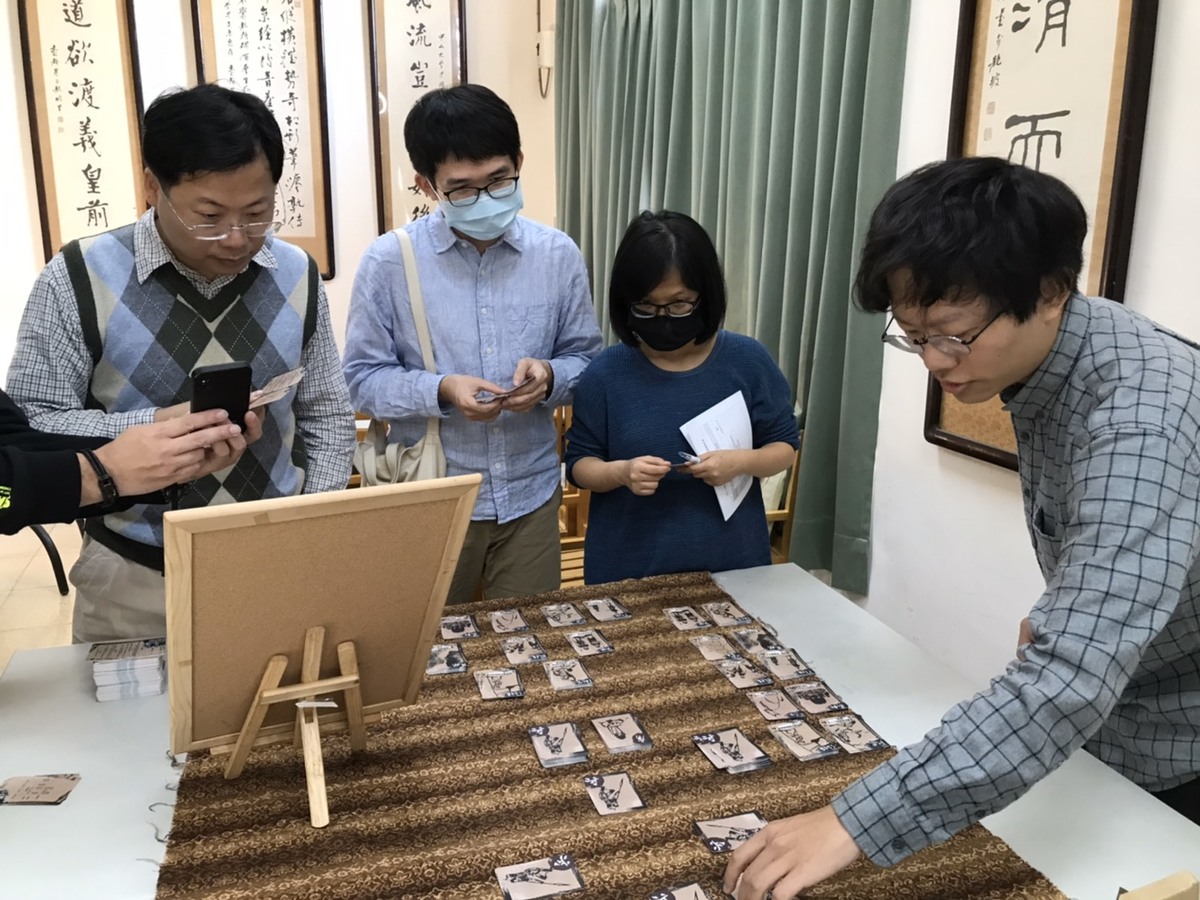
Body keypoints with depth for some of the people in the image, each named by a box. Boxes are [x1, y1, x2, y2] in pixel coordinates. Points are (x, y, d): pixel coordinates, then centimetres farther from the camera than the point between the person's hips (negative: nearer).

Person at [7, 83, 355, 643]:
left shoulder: (297, 276, -2)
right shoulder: (80, 280, -11)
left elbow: (327, 415, 4)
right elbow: (25, 425, -10)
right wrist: (153, 427, -26)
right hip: (136, 579, -2)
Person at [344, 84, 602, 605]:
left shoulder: (558, 256, -2)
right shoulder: (389, 262, -9)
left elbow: (585, 357, 6)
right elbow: (363, 377, -5)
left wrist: (549, 376, -16)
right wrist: (441, 391, -22)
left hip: (530, 495, 2)